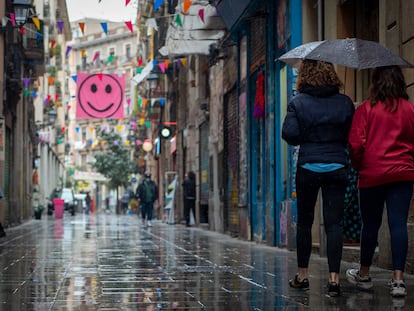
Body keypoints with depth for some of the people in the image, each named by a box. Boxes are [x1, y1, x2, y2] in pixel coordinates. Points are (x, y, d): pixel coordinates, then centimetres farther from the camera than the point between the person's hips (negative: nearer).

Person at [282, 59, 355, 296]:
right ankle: (334, 277, -7)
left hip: (308, 168, -1)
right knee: (334, 223, 0)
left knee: (304, 221, 13)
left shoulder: (298, 103, -5)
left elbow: (289, 134, -10)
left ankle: (303, 275, 19)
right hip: (337, 168, 1)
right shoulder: (345, 103, 0)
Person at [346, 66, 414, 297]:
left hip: (373, 174, -1)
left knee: (371, 224, 9)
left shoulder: (366, 109, -6)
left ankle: (364, 275, 24)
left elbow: (356, 144, -7)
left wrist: (357, 165, 10)